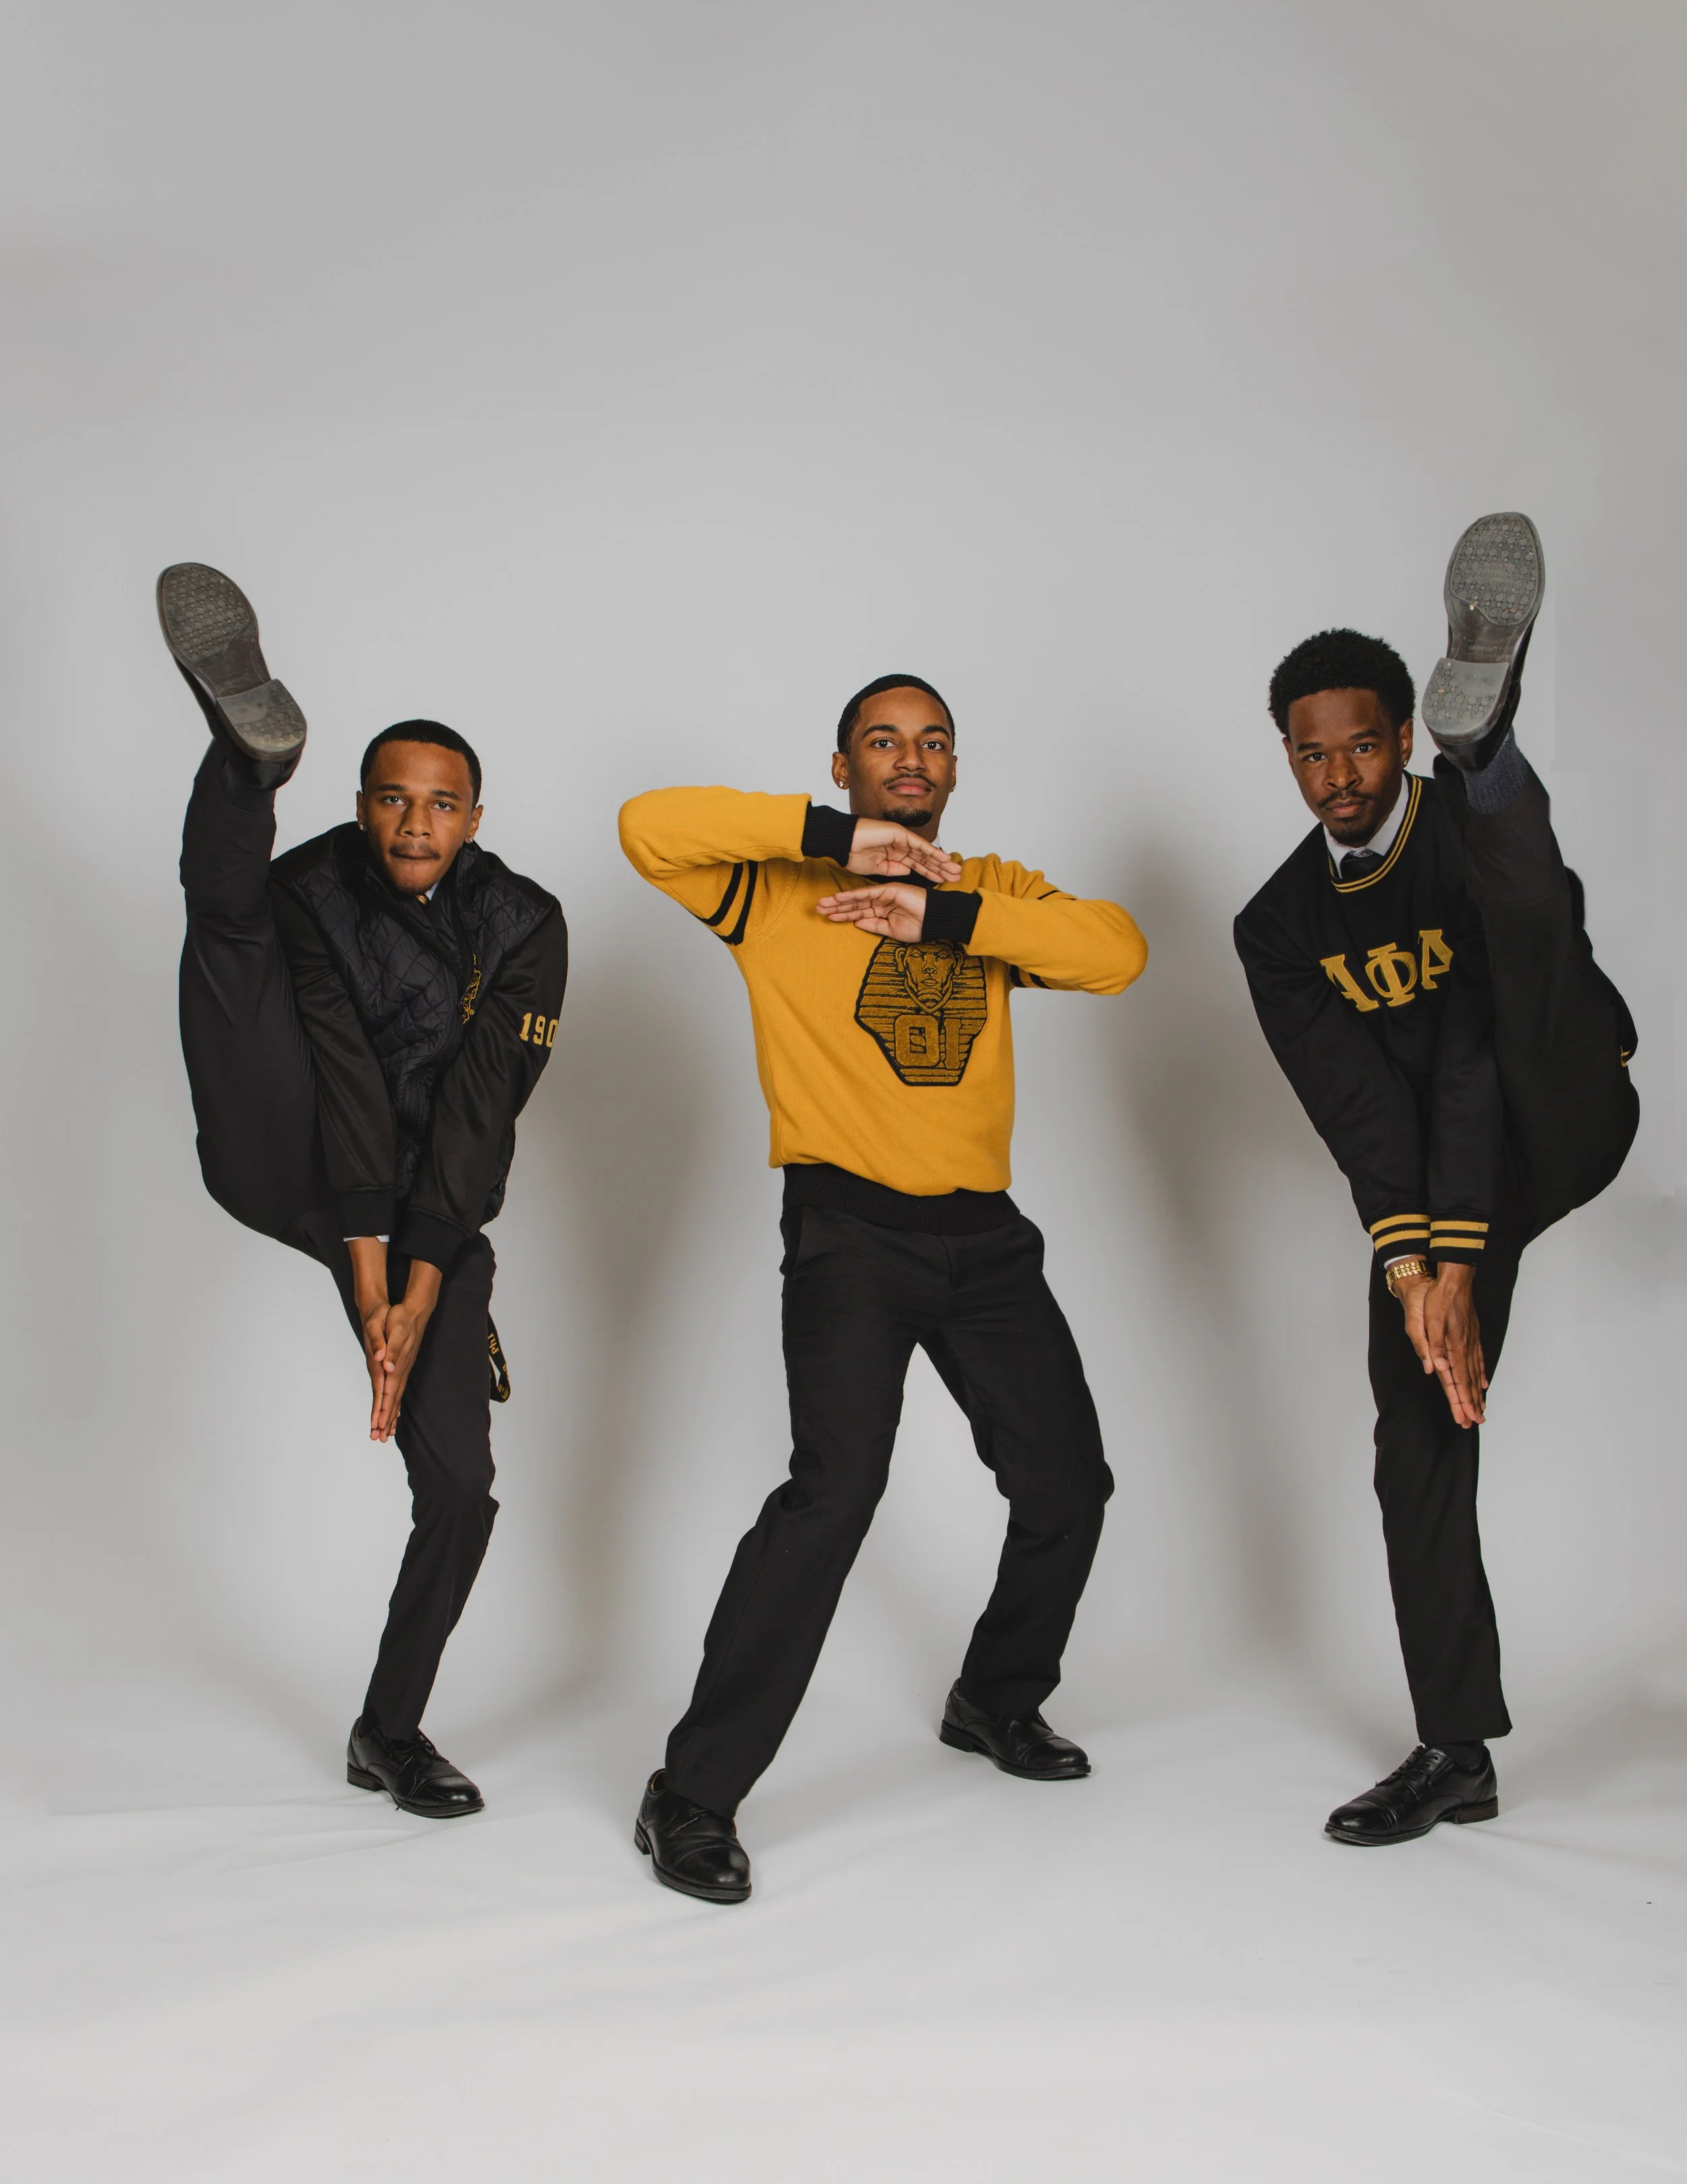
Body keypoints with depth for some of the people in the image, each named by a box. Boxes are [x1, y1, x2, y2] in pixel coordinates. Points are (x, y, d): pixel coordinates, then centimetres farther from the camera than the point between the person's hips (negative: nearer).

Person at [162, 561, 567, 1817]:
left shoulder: (525, 925, -6)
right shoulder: (314, 889, -9)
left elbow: (477, 1115, -14)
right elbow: (348, 1084, -20)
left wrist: (419, 1299, -21)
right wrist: (367, 1290, -28)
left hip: (437, 1216, 2)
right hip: (292, 1172, -1)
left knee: (459, 1485, -4)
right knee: (226, 911, -20)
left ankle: (391, 1733, 17)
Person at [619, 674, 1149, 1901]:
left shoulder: (993, 891, 13)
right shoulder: (784, 886, 3)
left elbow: (1119, 951, -5)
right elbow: (649, 827, -14)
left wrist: (943, 914, -15)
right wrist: (837, 837, -18)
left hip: (983, 1235, 6)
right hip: (848, 1231, -5)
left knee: (1067, 1482, 14)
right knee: (838, 1481, -22)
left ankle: (999, 1701, 41)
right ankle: (694, 1797, -13)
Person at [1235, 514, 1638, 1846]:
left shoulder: (1474, 832, -13)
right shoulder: (1280, 926, 0)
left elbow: (1476, 1055, -24)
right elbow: (1349, 1101, -14)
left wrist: (1462, 1257, -32)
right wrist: (1407, 1258, -29)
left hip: (1556, 1129, -4)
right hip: (1418, 1187, 4)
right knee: (1420, 1442, -1)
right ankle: (1457, 1753, 10)